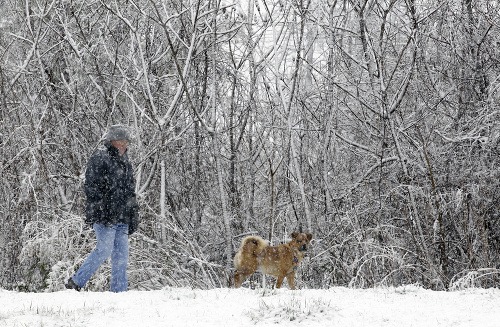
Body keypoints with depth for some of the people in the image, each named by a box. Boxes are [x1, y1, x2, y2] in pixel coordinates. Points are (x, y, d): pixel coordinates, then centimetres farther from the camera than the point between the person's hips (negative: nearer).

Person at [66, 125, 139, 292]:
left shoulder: (125, 161, 21)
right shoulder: (99, 158, -7)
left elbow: (130, 191, 27)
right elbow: (92, 186, -13)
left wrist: (134, 215, 22)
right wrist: (99, 211, -20)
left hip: (121, 217, 8)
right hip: (105, 215, -8)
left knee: (121, 255, 3)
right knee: (104, 250, -12)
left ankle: (119, 291, 6)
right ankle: (75, 282, -2)